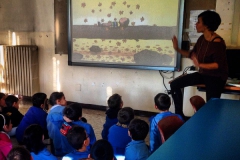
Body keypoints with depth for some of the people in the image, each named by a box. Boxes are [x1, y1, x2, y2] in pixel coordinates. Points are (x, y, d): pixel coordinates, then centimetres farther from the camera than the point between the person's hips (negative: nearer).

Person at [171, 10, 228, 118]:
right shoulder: (202, 38, 2)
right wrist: (177, 49, -1)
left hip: (216, 77, -8)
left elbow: (220, 64, -24)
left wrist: (200, 65, -37)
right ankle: (179, 115, 9)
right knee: (174, 84, -1)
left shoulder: (217, 43, -22)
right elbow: (192, 54, 12)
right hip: (202, 74, 8)